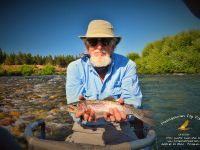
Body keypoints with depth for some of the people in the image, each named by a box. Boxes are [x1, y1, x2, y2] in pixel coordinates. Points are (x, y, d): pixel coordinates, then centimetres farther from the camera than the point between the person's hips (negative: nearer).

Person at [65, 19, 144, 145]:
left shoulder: (127, 66, -8)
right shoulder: (74, 68, -7)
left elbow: (133, 100, -10)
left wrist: (122, 111, -32)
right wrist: (82, 113, -33)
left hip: (118, 128, 1)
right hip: (86, 130, 0)